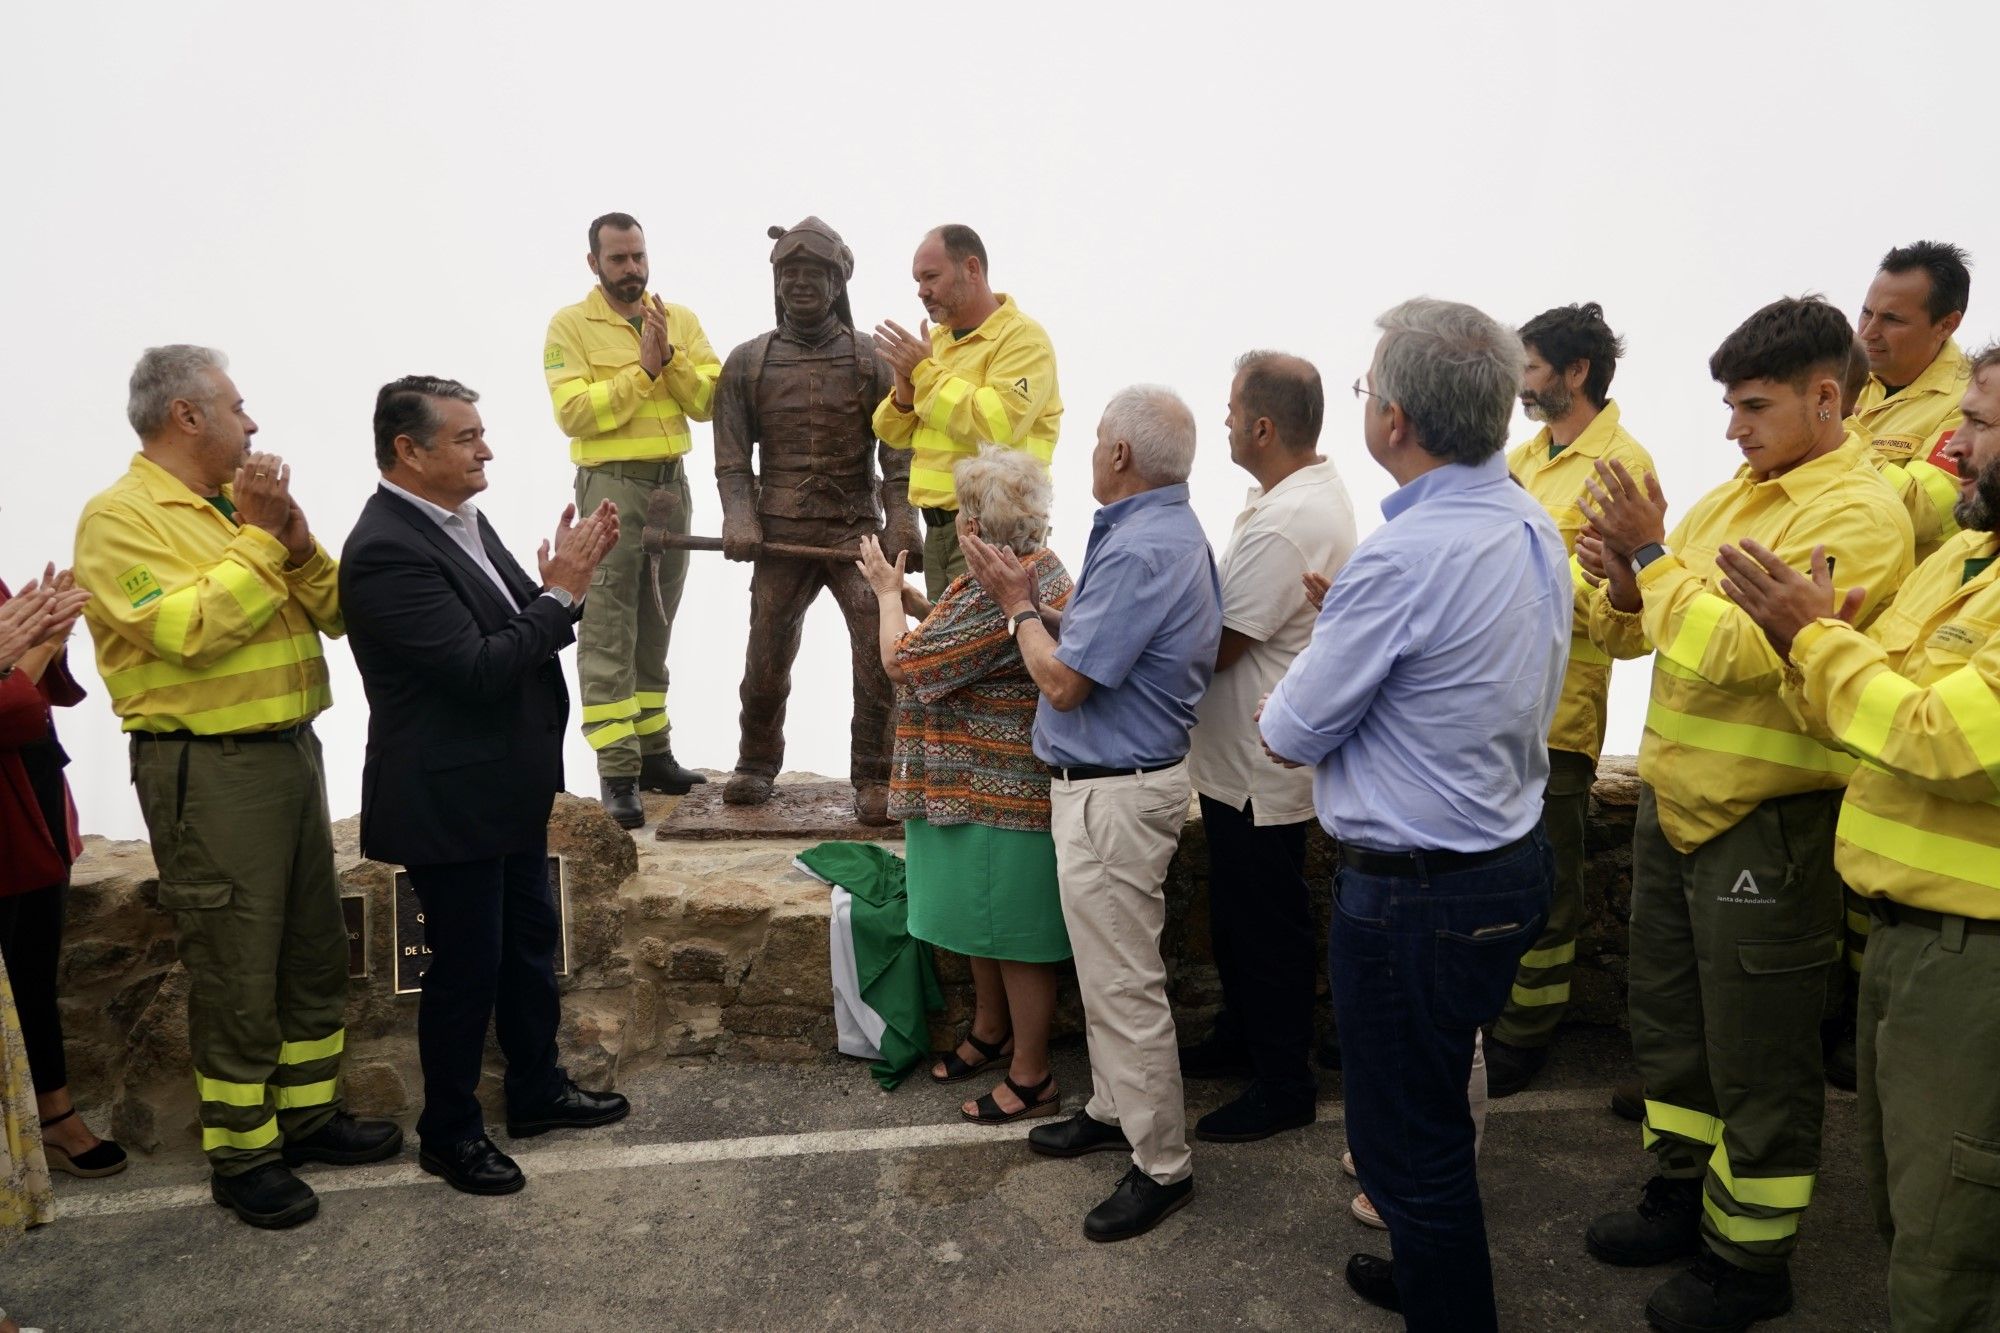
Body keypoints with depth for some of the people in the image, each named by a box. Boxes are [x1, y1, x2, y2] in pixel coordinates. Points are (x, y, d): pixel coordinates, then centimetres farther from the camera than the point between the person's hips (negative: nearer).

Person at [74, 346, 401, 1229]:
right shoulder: (120, 517, -10)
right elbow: (187, 632, -22)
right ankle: (240, 1154, 18)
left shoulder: (242, 502, 13)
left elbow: (335, 610, 9)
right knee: (236, 973, 2)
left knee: (316, 949, 16)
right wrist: (259, 540, -16)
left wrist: (298, 542, -9)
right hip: (208, 769, -8)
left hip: (290, 748, 8)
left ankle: (307, 1112, 33)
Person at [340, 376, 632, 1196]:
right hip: (449, 801, -9)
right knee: (466, 966, 6)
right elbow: (480, 670, -27)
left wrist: (568, 578, -8)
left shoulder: (461, 520, 5)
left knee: (529, 942, 20)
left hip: (507, 786, 9)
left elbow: (521, 633, 8)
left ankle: (537, 1090, 38)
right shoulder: (387, 550, -23)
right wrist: (561, 593, -21)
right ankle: (449, 1132, 25)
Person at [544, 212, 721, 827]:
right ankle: (617, 772, -2)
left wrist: (671, 357, -14)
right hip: (611, 483, -5)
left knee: (655, 626, 13)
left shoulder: (679, 318, 9)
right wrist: (643, 369, -16)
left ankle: (653, 752, 22)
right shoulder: (571, 325, -3)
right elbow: (574, 413, -16)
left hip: (672, 481, 5)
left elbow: (708, 402, 0)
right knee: (608, 632, -5)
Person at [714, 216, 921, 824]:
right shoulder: (746, 363, 8)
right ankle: (756, 765, 28)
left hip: (859, 532, -1)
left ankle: (873, 780, 2)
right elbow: (733, 457, 5)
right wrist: (739, 519, -10)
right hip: (782, 536, 1)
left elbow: (897, 452, -1)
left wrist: (900, 523, -13)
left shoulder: (871, 359, 4)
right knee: (766, 660, 7)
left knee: (881, 653, -11)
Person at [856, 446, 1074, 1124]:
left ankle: (1032, 1076, 17)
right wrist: (916, 601, 11)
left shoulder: (991, 596, -27)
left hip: (1002, 794, -10)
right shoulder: (1042, 566, 6)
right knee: (986, 919, 23)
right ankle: (989, 1032, 41)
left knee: (1015, 934, 3)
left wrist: (889, 593, -2)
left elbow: (904, 662, -17)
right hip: (989, 782, 10)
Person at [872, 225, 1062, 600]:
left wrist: (926, 371, -16)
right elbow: (895, 435, 16)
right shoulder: (935, 339, 15)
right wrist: (905, 386, -5)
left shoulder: (1023, 338, -9)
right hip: (937, 527, 8)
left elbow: (996, 426, -26)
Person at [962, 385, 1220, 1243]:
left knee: (1125, 984, 1)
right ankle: (1115, 1110, 39)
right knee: (1105, 970, 23)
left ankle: (1162, 1165, 16)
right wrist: (1029, 601, 5)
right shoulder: (1167, 530, 9)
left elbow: (1064, 681, -22)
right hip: (1108, 784, 11)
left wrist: (1018, 605, -7)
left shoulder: (1142, 551, -25)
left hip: (1116, 794, -11)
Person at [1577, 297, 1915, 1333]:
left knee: (1757, 1059, 7)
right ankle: (1682, 1197, 39)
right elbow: (1633, 632, 11)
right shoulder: (1733, 496, 10)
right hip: (1675, 801, 8)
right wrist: (1622, 584, -10)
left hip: (1768, 822, -8)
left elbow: (1738, 651, -27)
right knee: (1667, 1017, 20)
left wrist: (1653, 555, -18)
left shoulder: (1858, 514, -16)